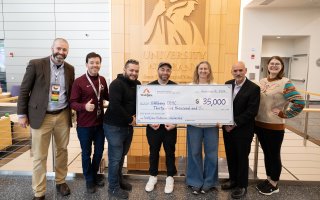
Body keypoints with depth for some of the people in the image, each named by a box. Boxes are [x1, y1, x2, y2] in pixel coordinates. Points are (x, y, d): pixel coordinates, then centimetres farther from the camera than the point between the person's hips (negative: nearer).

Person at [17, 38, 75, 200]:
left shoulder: (70, 69, 5)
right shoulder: (36, 64, -6)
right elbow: (24, 90, -3)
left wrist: (71, 112, 9)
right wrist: (22, 114, -4)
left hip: (63, 116, 4)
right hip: (41, 116, -3)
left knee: (62, 150, 15)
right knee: (39, 156, 5)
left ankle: (60, 181, 35)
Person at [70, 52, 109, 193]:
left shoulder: (102, 80, 2)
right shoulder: (79, 81, -14)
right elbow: (72, 102, -15)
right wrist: (84, 106, -33)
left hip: (100, 123, 5)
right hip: (84, 125, -5)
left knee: (99, 151, 19)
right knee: (86, 153, 13)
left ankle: (94, 175, 42)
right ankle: (89, 180, 33)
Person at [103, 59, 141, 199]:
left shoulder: (137, 84, 7)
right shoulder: (116, 84, -16)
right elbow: (115, 106, -26)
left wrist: (135, 116, -7)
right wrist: (130, 119, -17)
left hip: (128, 126, 7)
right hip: (114, 126, -7)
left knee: (122, 155, 19)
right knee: (115, 157, 2)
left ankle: (119, 180, 37)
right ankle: (113, 187, 19)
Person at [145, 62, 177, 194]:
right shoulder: (150, 86, 0)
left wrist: (175, 123, -11)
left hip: (170, 126, 0)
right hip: (153, 126, 1)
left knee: (170, 152, 10)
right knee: (153, 151, 13)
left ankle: (170, 177, 28)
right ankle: (153, 176, 31)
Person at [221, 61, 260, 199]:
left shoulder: (254, 88, -11)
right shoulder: (227, 84, 4)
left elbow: (252, 111, -16)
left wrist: (235, 124, -17)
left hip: (243, 130, -5)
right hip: (227, 127, 5)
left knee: (242, 157, 8)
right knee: (230, 155, 16)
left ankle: (242, 186, 24)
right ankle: (233, 179, 36)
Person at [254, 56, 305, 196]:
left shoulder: (285, 83, -12)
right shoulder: (262, 82, 6)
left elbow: (299, 103, -19)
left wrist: (283, 114, -14)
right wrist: (255, 119, 6)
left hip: (275, 126, -5)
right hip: (259, 124, 6)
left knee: (274, 155, 9)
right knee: (266, 153, 18)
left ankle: (274, 185, 27)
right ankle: (268, 179, 36)